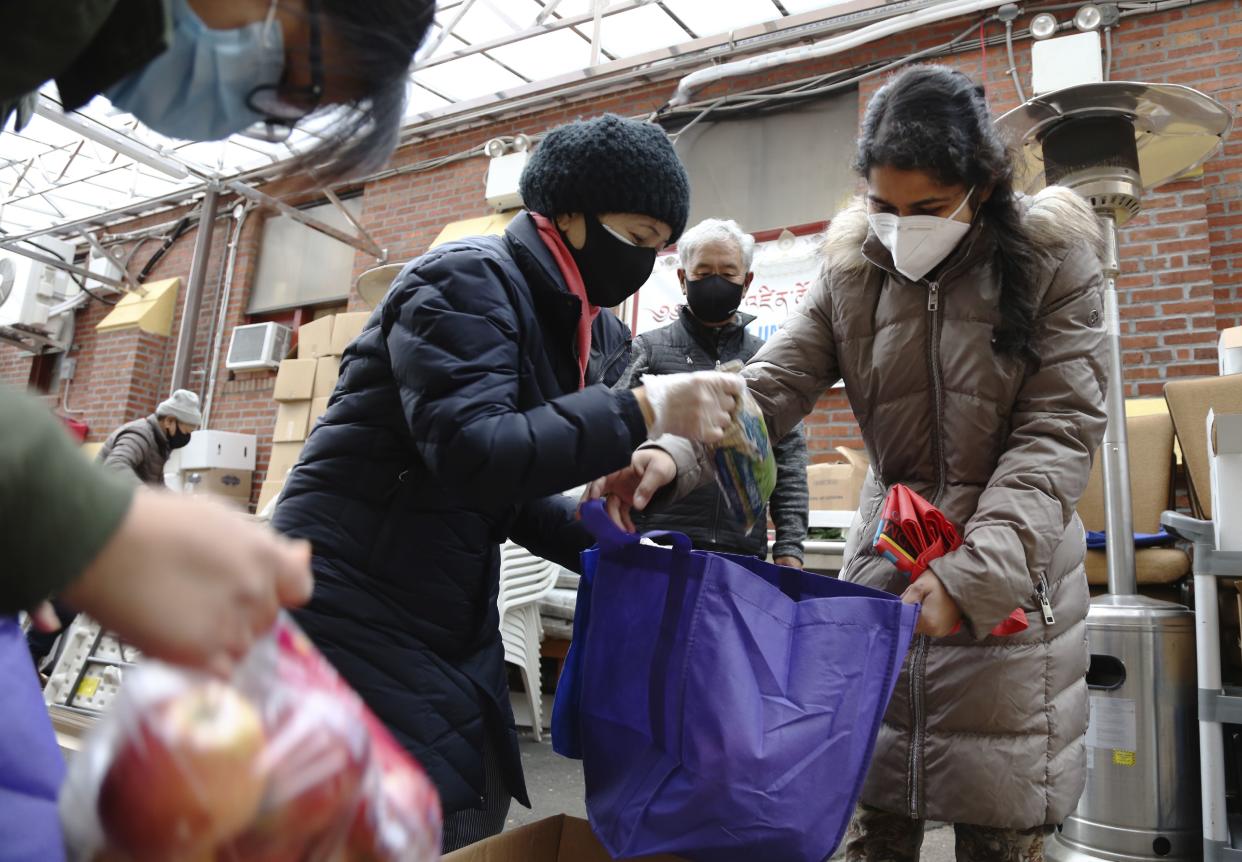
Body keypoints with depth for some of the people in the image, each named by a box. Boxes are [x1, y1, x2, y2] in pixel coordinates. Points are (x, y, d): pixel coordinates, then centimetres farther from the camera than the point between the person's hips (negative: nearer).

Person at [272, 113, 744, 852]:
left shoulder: (579, 328, 10)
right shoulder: (467, 281, -14)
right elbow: (472, 455, -29)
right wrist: (647, 411, -26)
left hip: (453, 626, 8)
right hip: (355, 615, -8)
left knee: (474, 828, 14)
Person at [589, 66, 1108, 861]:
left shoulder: (1053, 259, -4)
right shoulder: (854, 268, 3)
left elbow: (1060, 431, -11)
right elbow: (771, 385, -6)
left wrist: (974, 574, -23)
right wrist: (674, 455, -26)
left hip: (1011, 566, -2)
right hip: (887, 557, 2)